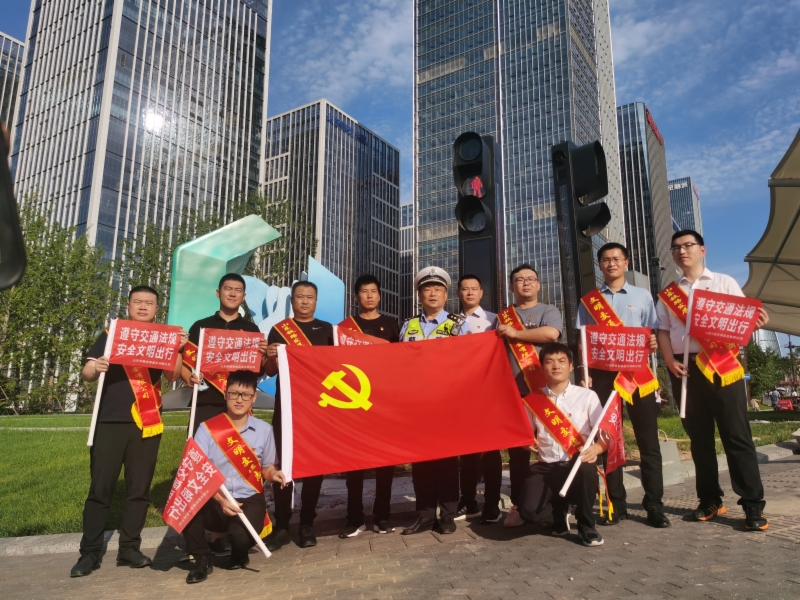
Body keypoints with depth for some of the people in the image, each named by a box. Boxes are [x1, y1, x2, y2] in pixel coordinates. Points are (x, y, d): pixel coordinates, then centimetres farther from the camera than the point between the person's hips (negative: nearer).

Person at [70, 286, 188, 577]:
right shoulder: (110, 335, 7)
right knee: (100, 488, 1)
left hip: (146, 423, 1)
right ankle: (90, 552, 11)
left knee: (139, 488, 5)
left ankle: (129, 547, 16)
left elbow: (173, 375, -3)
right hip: (109, 422, -1)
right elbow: (86, 373, 0)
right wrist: (95, 368, -23)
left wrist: (178, 349, -20)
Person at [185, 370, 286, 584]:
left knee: (242, 536, -32)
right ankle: (202, 558, -2)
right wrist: (220, 499, -23)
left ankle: (239, 555, 13)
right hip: (213, 502, 0)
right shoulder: (207, 428, -3)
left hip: (249, 500, 0)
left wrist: (274, 474, -11)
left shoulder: (264, 430, 3)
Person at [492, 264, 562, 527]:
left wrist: (515, 334, -11)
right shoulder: (502, 316, 16)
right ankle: (520, 505, 16)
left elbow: (551, 333, -17)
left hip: (539, 389, -3)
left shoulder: (548, 311, 4)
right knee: (518, 448, 6)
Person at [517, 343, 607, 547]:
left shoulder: (587, 396, 1)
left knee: (587, 466, -39)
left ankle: (586, 526, -8)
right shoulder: (534, 400, 5)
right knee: (529, 510, -25)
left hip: (578, 467, -1)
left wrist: (596, 448, -23)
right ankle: (560, 511, 16)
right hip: (546, 468, 2)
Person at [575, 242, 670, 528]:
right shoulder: (589, 301, 9)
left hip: (638, 373, 0)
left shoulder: (643, 295, 10)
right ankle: (617, 505, 13)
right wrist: (584, 373, -5)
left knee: (648, 440, 1)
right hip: (603, 374, 0)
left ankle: (654, 505, 11)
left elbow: (654, 332, 10)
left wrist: (654, 342, -13)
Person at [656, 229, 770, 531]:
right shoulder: (668, 293, 14)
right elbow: (663, 331, 9)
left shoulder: (724, 283, 9)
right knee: (699, 436, 8)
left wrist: (757, 322, -20)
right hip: (685, 368, 3)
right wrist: (670, 361, -6)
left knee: (736, 434, -3)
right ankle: (710, 501, 18)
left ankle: (753, 506, 3)